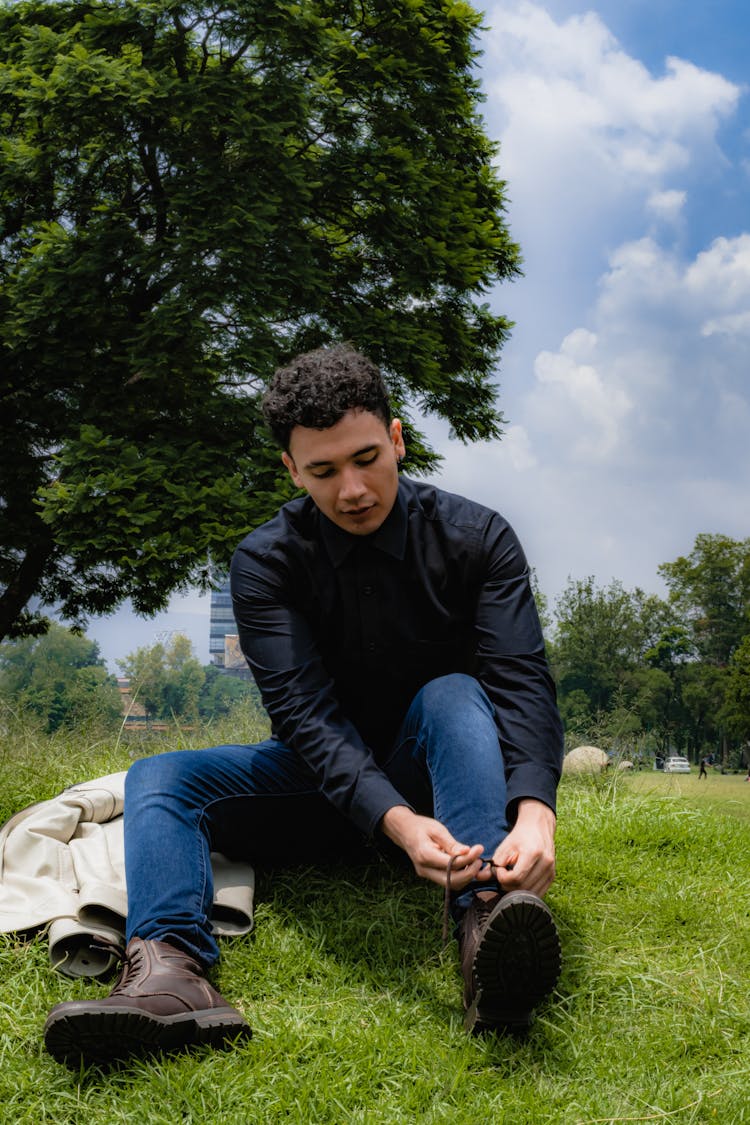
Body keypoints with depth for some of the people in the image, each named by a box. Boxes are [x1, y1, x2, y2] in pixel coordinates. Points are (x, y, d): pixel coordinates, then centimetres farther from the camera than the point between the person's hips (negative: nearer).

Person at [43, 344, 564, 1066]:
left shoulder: (476, 538, -11)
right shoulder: (267, 561, -11)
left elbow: (522, 682, -23)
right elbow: (305, 710, -23)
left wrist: (533, 811, -44)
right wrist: (396, 821, -42)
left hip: (439, 767, -1)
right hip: (333, 783, 2)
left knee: (452, 694, -33)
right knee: (159, 777, -19)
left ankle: (485, 922, -53)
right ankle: (169, 969, -46)